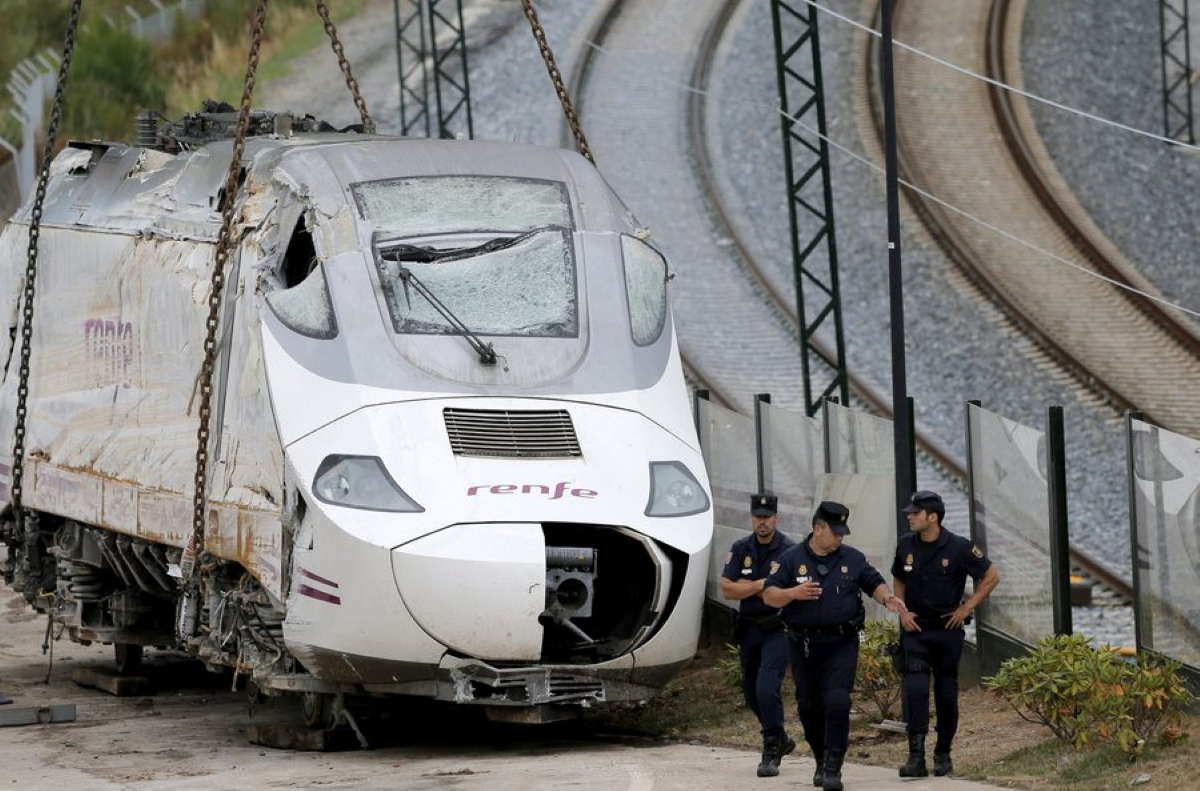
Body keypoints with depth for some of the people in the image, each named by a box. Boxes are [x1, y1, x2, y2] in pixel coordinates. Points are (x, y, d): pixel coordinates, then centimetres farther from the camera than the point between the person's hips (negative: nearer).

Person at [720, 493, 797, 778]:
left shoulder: (789, 551, -10)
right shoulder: (741, 549, 4)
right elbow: (727, 590, -3)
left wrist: (747, 587, -12)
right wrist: (761, 584, -15)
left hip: (778, 629, -6)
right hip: (749, 629, 6)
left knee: (767, 688, -20)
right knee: (751, 693, 15)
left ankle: (772, 752, -9)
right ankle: (781, 739, 36)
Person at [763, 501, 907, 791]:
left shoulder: (852, 559, 6)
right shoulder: (792, 559, 2)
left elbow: (874, 583, 15)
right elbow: (769, 595, 0)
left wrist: (887, 598, -6)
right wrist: (793, 593, -18)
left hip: (841, 644, -1)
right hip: (803, 645, 1)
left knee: (837, 702, -15)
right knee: (809, 706, 9)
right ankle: (821, 761, 27)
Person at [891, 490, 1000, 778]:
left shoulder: (959, 548, -10)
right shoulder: (905, 546, 0)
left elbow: (991, 577, 0)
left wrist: (967, 607, -4)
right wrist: (902, 611, 4)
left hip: (948, 628, -2)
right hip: (915, 628, 2)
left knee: (946, 692, 6)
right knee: (915, 689, -13)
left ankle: (943, 754, 21)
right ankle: (916, 756, -17)